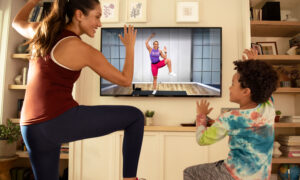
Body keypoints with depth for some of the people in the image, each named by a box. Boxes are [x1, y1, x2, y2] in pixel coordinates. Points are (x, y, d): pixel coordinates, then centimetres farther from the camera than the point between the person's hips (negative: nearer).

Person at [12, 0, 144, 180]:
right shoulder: (84, 51, -9)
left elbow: (18, 22, 35)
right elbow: (125, 80, 0)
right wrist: (130, 47, 13)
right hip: (62, 120, -7)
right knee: (135, 116, 3)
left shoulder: (42, 31, 10)